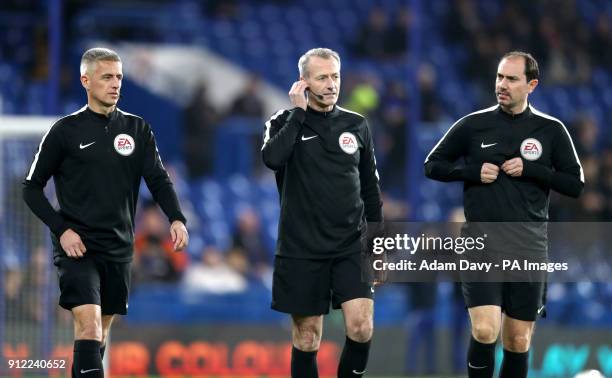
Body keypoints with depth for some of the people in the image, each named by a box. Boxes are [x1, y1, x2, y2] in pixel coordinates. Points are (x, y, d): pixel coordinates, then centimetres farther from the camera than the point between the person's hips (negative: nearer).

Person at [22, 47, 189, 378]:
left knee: (101, 332, 11)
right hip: (77, 248, -4)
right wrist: (61, 230, -11)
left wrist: (176, 218, -18)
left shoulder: (137, 129, 8)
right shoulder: (66, 131, -2)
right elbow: (32, 188, 2)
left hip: (118, 248, 4)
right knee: (89, 325, -20)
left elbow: (158, 179, 0)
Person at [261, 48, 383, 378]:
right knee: (306, 338, 3)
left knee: (361, 326, -14)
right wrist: (298, 112, -16)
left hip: (352, 248, 2)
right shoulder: (285, 122, -1)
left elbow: (371, 190, 13)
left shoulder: (357, 126, 7)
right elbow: (272, 158, -23)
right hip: (302, 250, -2)